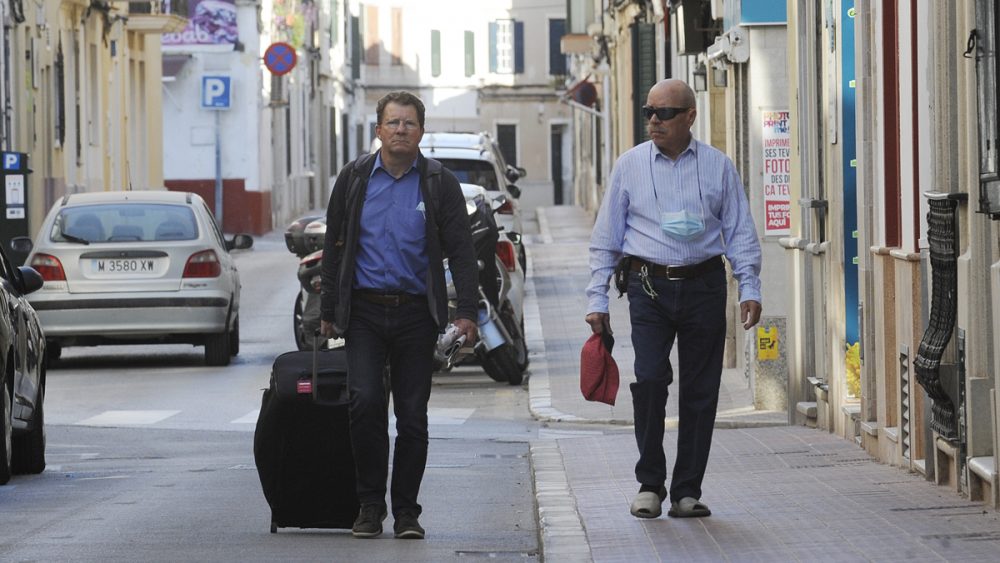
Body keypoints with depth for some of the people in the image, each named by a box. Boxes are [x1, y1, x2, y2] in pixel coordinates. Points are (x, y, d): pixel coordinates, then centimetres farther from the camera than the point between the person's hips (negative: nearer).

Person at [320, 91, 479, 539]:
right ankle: (370, 504, -2)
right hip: (365, 312, 0)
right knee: (365, 402, -14)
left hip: (416, 313, 0)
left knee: (413, 415, 2)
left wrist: (466, 312, -10)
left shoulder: (439, 184, 3)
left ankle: (405, 510, 12)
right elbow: (334, 248, 11)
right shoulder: (355, 179, 6)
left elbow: (461, 251, 1)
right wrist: (328, 313, 8)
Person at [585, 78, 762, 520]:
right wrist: (597, 300, 4)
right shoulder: (630, 165, 7)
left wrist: (750, 289, -2)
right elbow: (605, 238, 9)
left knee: (700, 389, 1)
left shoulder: (718, 167, 7)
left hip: (704, 286, 1)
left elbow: (740, 233, 9)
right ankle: (649, 484, -1)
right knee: (650, 378, -15)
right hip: (649, 285, -1)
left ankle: (687, 491, 10)